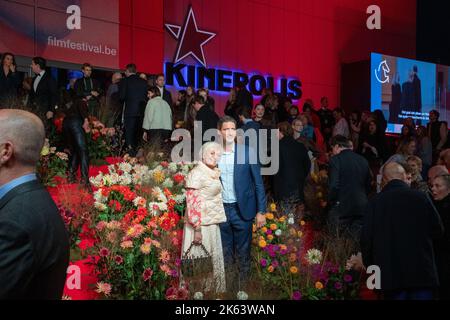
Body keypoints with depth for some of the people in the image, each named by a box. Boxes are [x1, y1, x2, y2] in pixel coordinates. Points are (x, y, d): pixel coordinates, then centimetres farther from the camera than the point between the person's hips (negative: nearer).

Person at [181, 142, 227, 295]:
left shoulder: (214, 174, 10)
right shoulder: (196, 173, -15)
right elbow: (193, 204, -20)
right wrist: (197, 229, -22)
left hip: (212, 225, 9)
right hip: (201, 226, -9)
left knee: (213, 262, 16)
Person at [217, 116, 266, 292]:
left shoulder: (247, 152, -4)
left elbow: (258, 182, -2)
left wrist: (261, 211, -6)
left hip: (242, 210, -2)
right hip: (221, 210, 2)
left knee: (243, 253, 5)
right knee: (225, 253, 12)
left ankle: (244, 287, 18)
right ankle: (228, 287, 26)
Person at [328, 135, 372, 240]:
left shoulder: (336, 159, -8)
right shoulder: (363, 160, 10)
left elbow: (334, 185, -17)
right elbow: (368, 185, 16)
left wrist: (330, 202, -2)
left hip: (342, 208, -5)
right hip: (362, 207, 5)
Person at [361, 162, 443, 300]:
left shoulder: (375, 202, -4)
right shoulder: (420, 197, -6)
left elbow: (366, 238, 0)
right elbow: (437, 230, 2)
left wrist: (370, 265, 13)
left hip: (390, 274, 1)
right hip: (421, 272, -1)